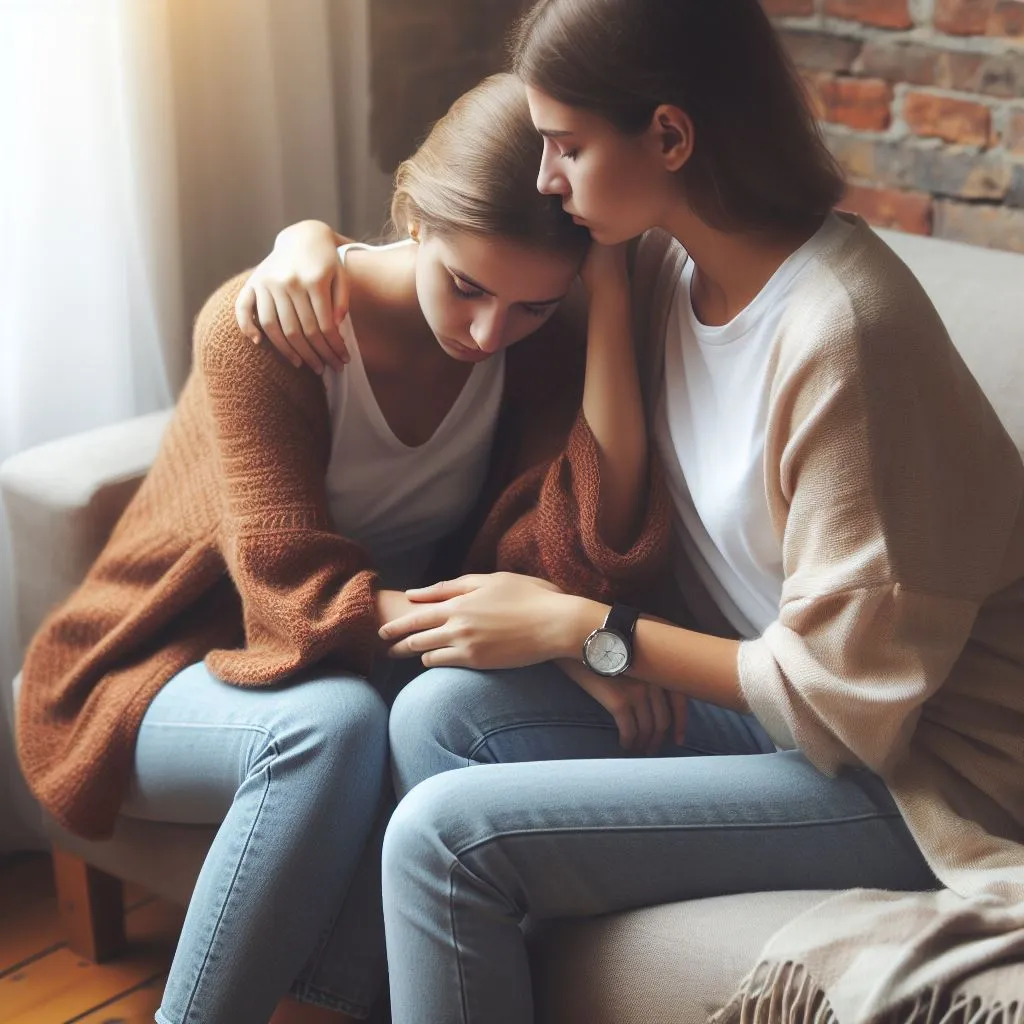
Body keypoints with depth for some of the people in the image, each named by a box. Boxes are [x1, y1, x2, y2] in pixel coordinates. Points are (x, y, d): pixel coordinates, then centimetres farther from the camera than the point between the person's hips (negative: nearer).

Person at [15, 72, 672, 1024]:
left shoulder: (541, 352, -8)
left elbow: (581, 555, -24)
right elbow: (298, 596, -27)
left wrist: (610, 300, -26)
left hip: (368, 668, 4)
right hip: (161, 676, -3)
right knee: (332, 726, -36)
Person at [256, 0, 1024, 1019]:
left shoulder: (841, 331, -26)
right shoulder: (667, 264, -1)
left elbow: (845, 695, -21)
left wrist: (579, 628, -15)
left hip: (903, 771, -8)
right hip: (758, 694, 8)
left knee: (447, 834, -18)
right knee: (440, 712, -12)